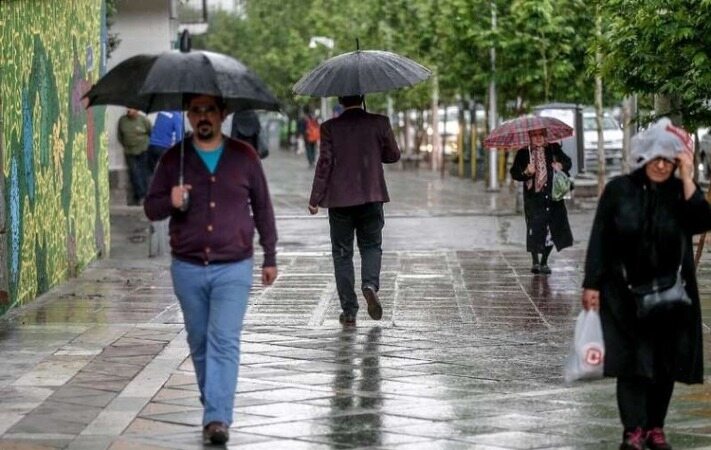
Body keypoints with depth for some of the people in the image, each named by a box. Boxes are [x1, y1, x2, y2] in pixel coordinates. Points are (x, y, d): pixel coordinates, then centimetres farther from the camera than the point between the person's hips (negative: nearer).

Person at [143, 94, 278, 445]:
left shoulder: (244, 157, 2)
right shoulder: (173, 159, 3)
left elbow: (262, 208, 10)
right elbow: (150, 208, 7)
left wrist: (270, 257, 11)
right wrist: (170, 203, -16)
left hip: (233, 269, -2)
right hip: (188, 269, 2)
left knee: (224, 341, -13)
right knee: (199, 342, 11)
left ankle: (218, 418, -16)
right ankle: (213, 406, 27)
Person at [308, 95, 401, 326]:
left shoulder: (330, 127, -6)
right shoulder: (379, 123, -3)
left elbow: (325, 162, -8)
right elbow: (393, 155, 6)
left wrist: (315, 199, -2)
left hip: (339, 199, -1)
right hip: (371, 197, 1)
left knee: (342, 253, 9)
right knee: (371, 246, 17)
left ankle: (349, 310, 7)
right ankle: (370, 284, -12)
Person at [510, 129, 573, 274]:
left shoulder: (553, 149, 5)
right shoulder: (523, 153, 0)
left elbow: (567, 161, 16)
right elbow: (514, 173, 0)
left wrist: (561, 166, -6)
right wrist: (526, 172, -19)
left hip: (552, 196, 2)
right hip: (533, 198, -2)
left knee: (552, 230, 4)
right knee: (534, 229, -9)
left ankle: (544, 262, 18)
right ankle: (535, 261, 3)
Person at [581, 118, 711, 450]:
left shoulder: (681, 192, 3)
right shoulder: (619, 190, -1)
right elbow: (599, 238, -1)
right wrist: (592, 284, -6)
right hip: (626, 293, -2)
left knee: (665, 364, 6)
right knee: (631, 361, -6)